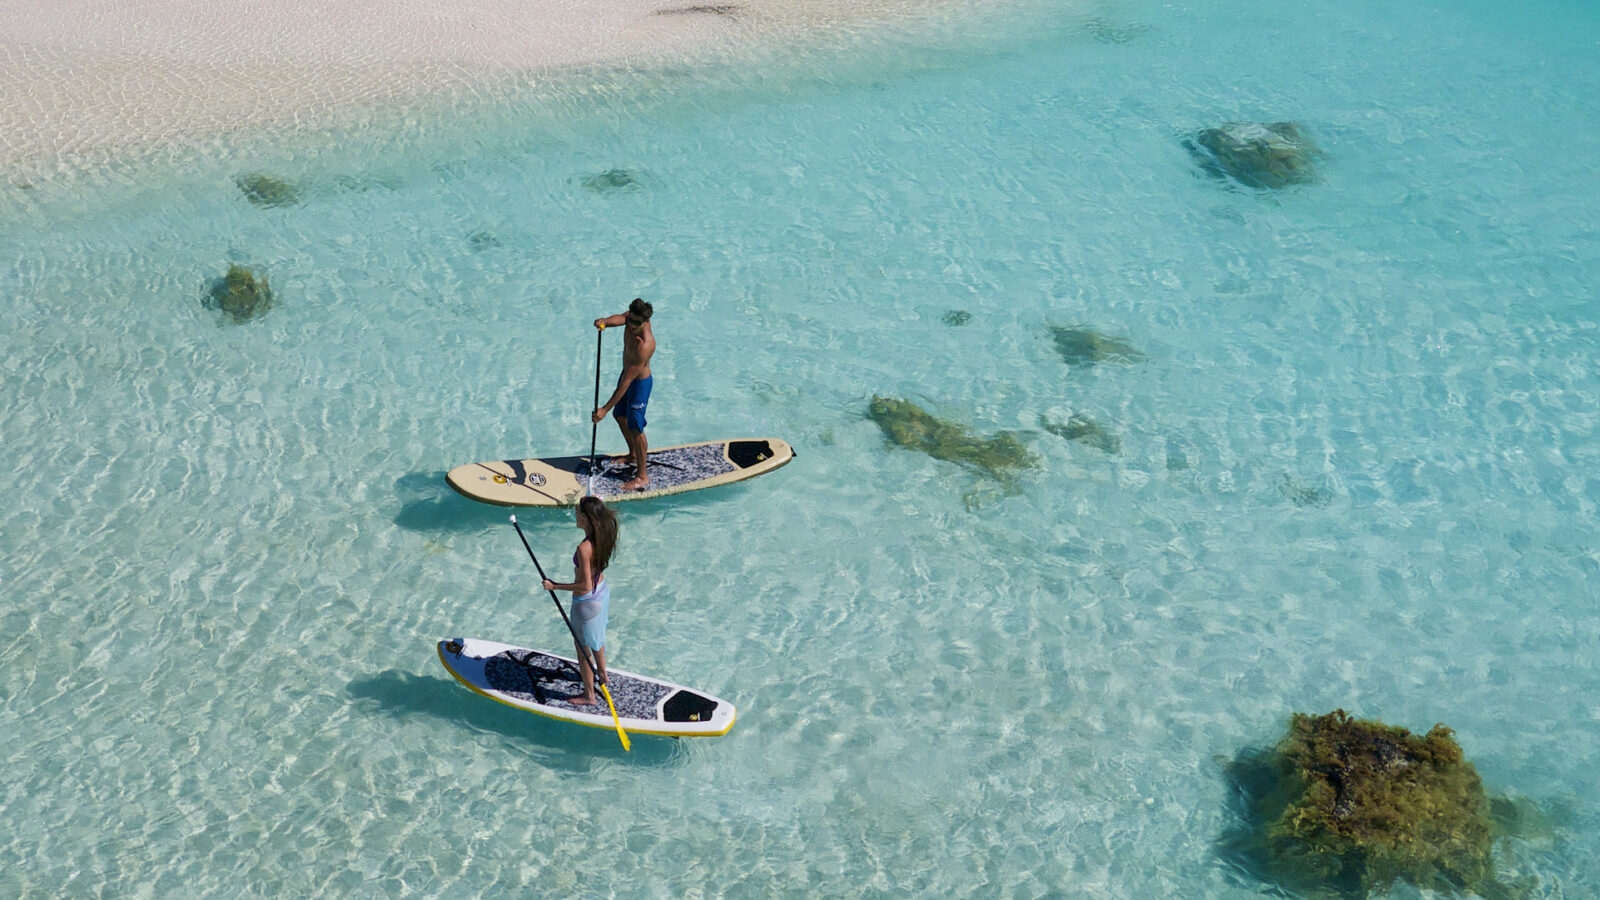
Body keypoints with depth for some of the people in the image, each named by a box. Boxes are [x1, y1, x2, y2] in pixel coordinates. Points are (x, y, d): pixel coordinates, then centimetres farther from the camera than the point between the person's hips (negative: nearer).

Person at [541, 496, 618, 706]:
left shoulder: (584, 548, -35)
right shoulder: (602, 536, -11)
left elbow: (585, 586, -30)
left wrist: (555, 586, -21)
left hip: (587, 602, -8)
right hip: (602, 591, 8)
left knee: (583, 648, 12)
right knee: (597, 639, 32)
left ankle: (589, 695, 28)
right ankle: (602, 675, 54)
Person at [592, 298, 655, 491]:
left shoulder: (644, 346, -38)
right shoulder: (633, 316, -15)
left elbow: (626, 383, -36)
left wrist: (605, 409, -34)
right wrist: (605, 321, -57)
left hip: (639, 383, -9)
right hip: (628, 373, 9)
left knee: (635, 429, 1)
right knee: (621, 416, 24)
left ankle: (642, 476, 15)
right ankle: (633, 456, 47)